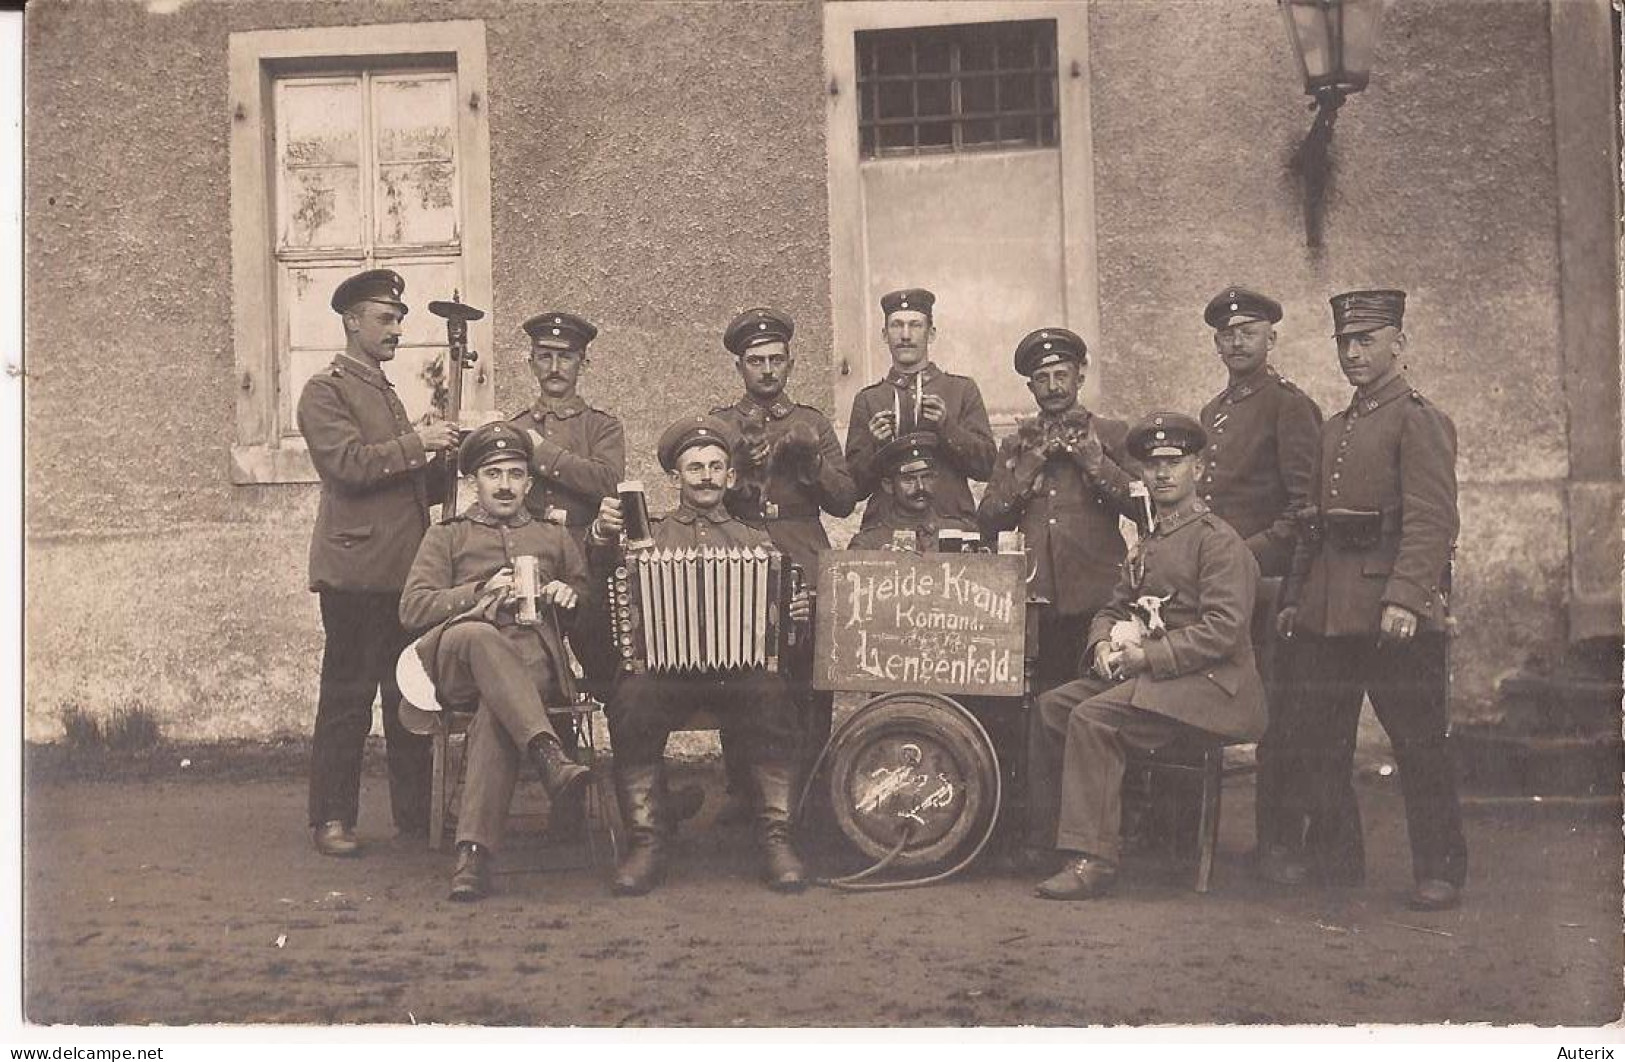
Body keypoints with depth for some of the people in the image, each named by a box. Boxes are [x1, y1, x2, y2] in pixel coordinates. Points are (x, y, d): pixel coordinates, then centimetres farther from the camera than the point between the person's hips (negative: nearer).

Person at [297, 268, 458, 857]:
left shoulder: (385, 392, 22)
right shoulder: (325, 390, -2)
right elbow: (348, 463, -17)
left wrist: (444, 460, 5)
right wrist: (418, 443, -16)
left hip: (405, 569, 8)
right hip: (356, 569, -8)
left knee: (410, 694, 10)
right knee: (347, 697, -3)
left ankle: (415, 814, 17)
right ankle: (332, 819, 5)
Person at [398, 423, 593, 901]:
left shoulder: (555, 537, 33)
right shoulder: (446, 536, 27)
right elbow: (413, 609, 11)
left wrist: (570, 596, 7)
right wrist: (480, 593, -3)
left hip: (535, 662, 0)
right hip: (461, 663, 0)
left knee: (498, 711, -36)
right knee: (473, 634, -39)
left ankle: (475, 850, -44)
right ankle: (549, 753, -52)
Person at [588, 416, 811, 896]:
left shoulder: (755, 541, 27)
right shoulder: (649, 535, 23)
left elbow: (782, 603, 19)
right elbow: (603, 569, 3)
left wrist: (797, 611, -5)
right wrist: (603, 535, -19)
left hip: (741, 665, 0)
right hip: (665, 663, 0)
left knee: (772, 698, -32)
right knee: (631, 700, -32)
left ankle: (776, 838, -25)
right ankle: (646, 842, -23)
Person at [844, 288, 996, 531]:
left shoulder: (963, 390, 12)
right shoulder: (866, 400, 13)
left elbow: (987, 466, 3)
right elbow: (855, 487, 9)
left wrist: (946, 427, -9)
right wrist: (876, 447, -7)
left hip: (952, 523, 0)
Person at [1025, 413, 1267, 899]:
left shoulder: (1219, 540, -7)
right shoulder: (1145, 546, 20)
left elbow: (1223, 629, -18)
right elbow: (1113, 610, 22)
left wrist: (1147, 655, -20)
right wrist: (1104, 645, -2)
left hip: (1207, 683, -9)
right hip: (1144, 676, 9)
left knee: (1093, 718, -27)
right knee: (1048, 708, -6)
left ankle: (1093, 859, -23)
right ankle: (1061, 833, 3)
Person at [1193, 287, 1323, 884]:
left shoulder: (1290, 406, -3)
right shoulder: (1212, 413, 19)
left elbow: (1305, 506, -9)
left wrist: (1254, 552, -15)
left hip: (1267, 582, -7)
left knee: (1276, 716, -3)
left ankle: (1279, 846, 3)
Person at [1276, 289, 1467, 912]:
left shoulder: (1420, 419, -5)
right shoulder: (1333, 429, 19)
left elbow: (1432, 520, -15)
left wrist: (1404, 598, -24)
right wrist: (1294, 597, 15)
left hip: (1394, 618, -7)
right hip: (1327, 615, 7)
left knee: (1418, 744, 0)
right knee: (1320, 744, 10)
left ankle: (1440, 873, 11)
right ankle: (1334, 862, 22)